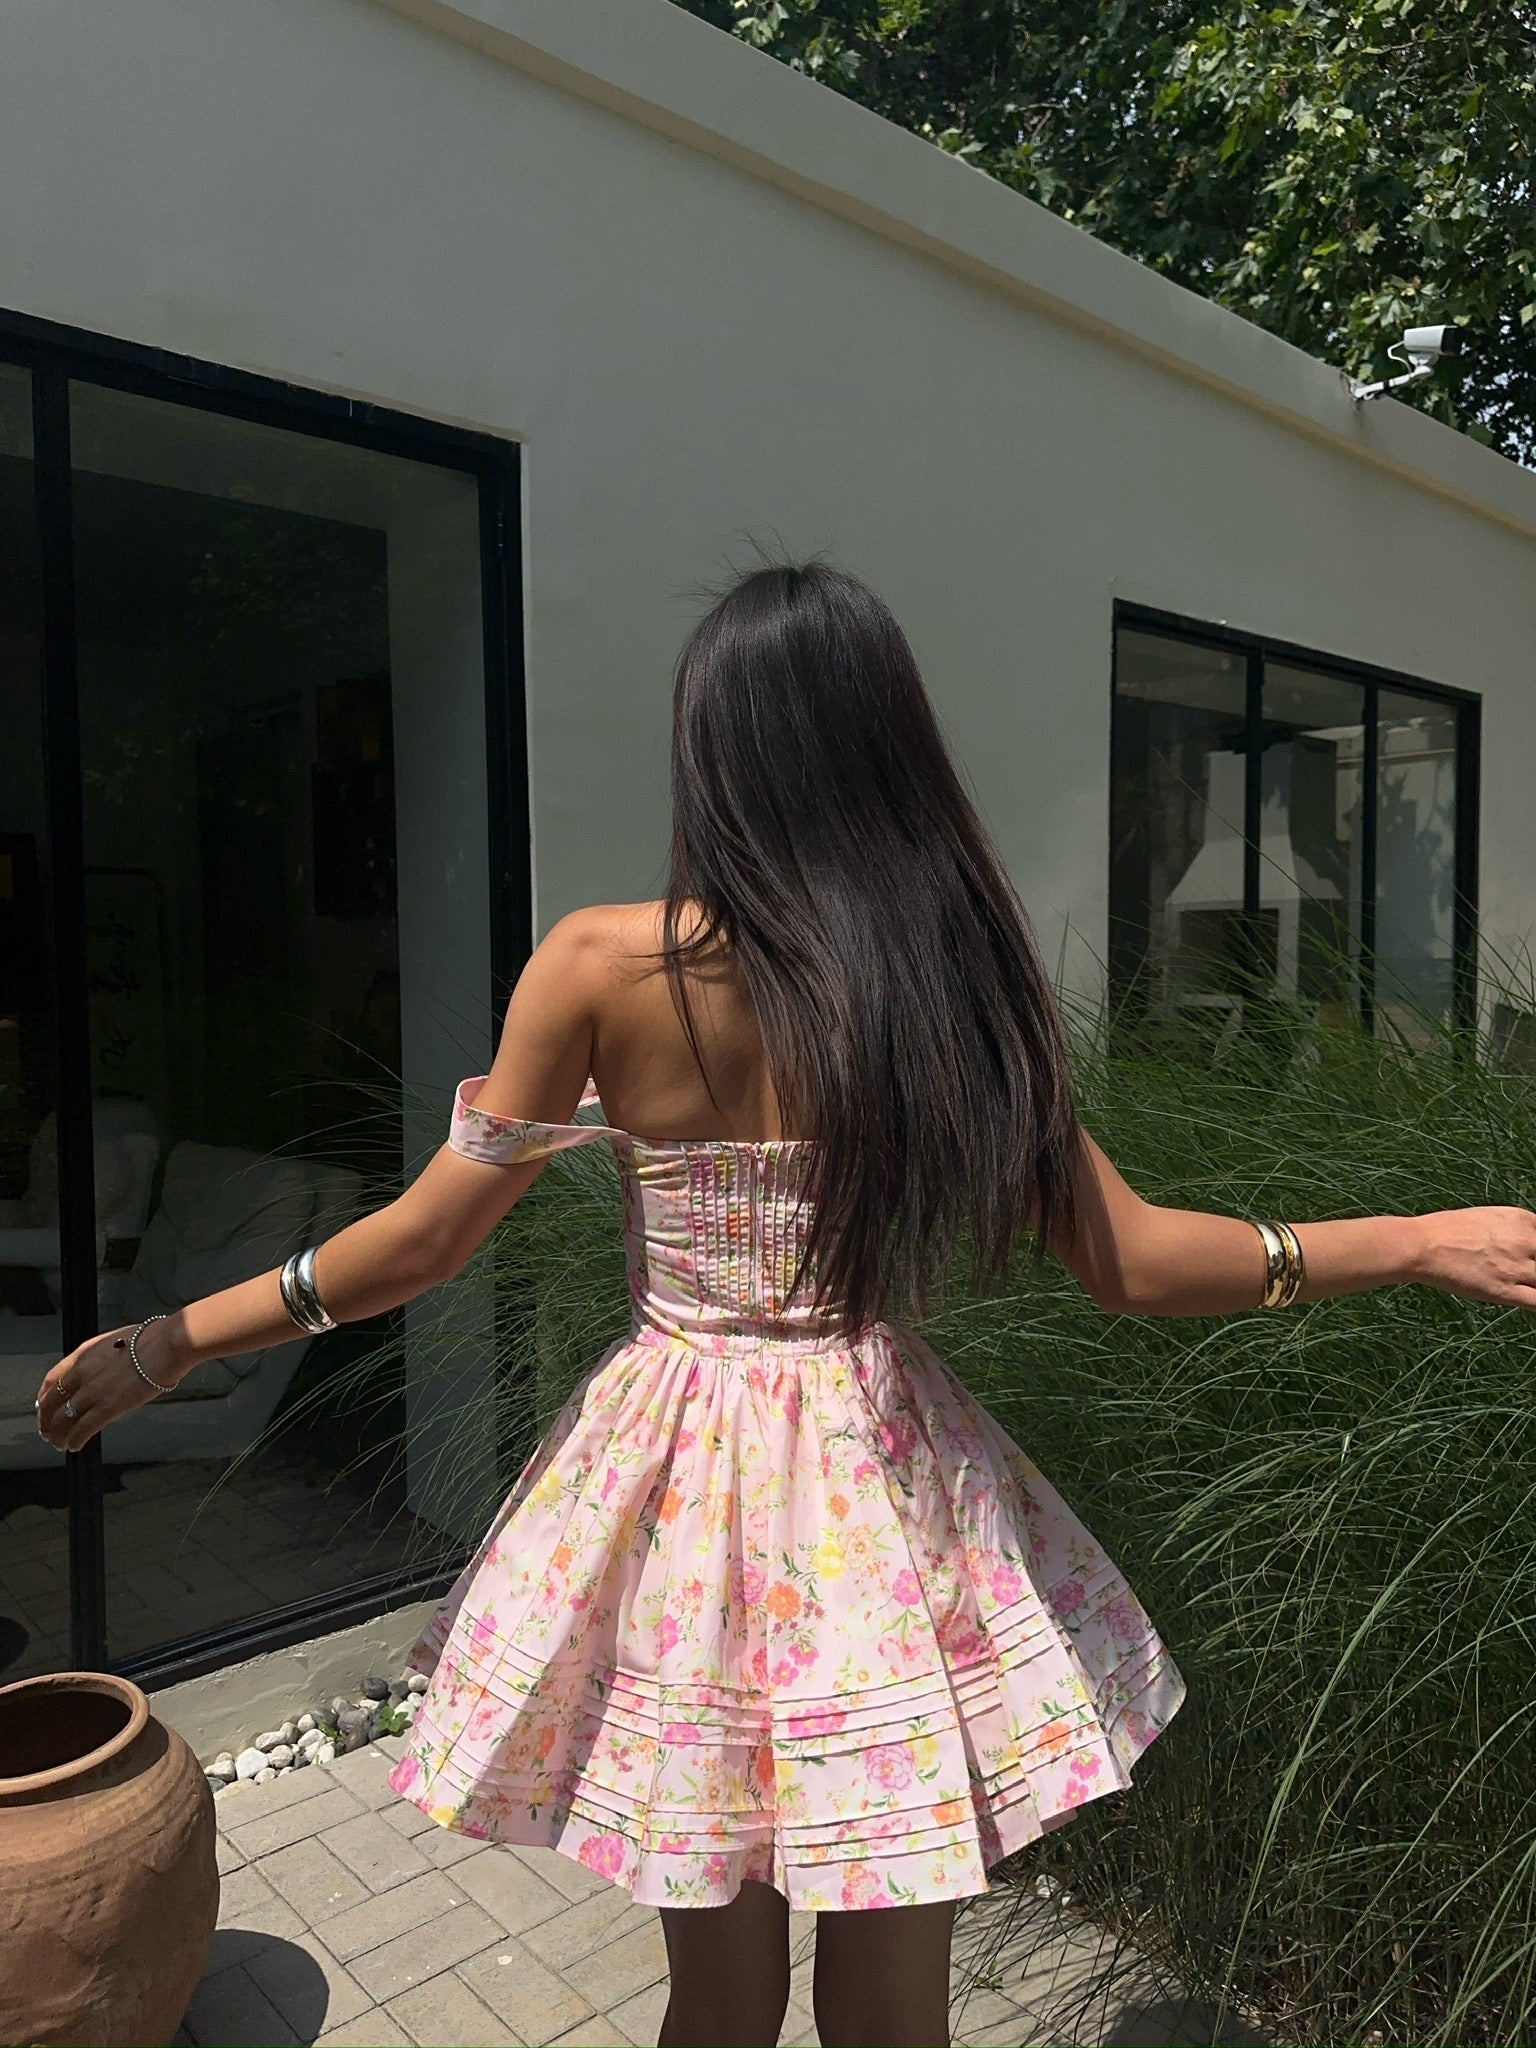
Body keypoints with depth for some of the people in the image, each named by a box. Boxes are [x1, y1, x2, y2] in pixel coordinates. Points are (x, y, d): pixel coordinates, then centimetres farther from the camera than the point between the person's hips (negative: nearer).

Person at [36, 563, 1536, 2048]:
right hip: (886, 1478, 2)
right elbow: (1134, 1265, -5)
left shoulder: (600, 965, -12)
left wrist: (163, 1344, 10)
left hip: (681, 1472, -1)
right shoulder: (959, 972, -7)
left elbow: (426, 1240, -5)